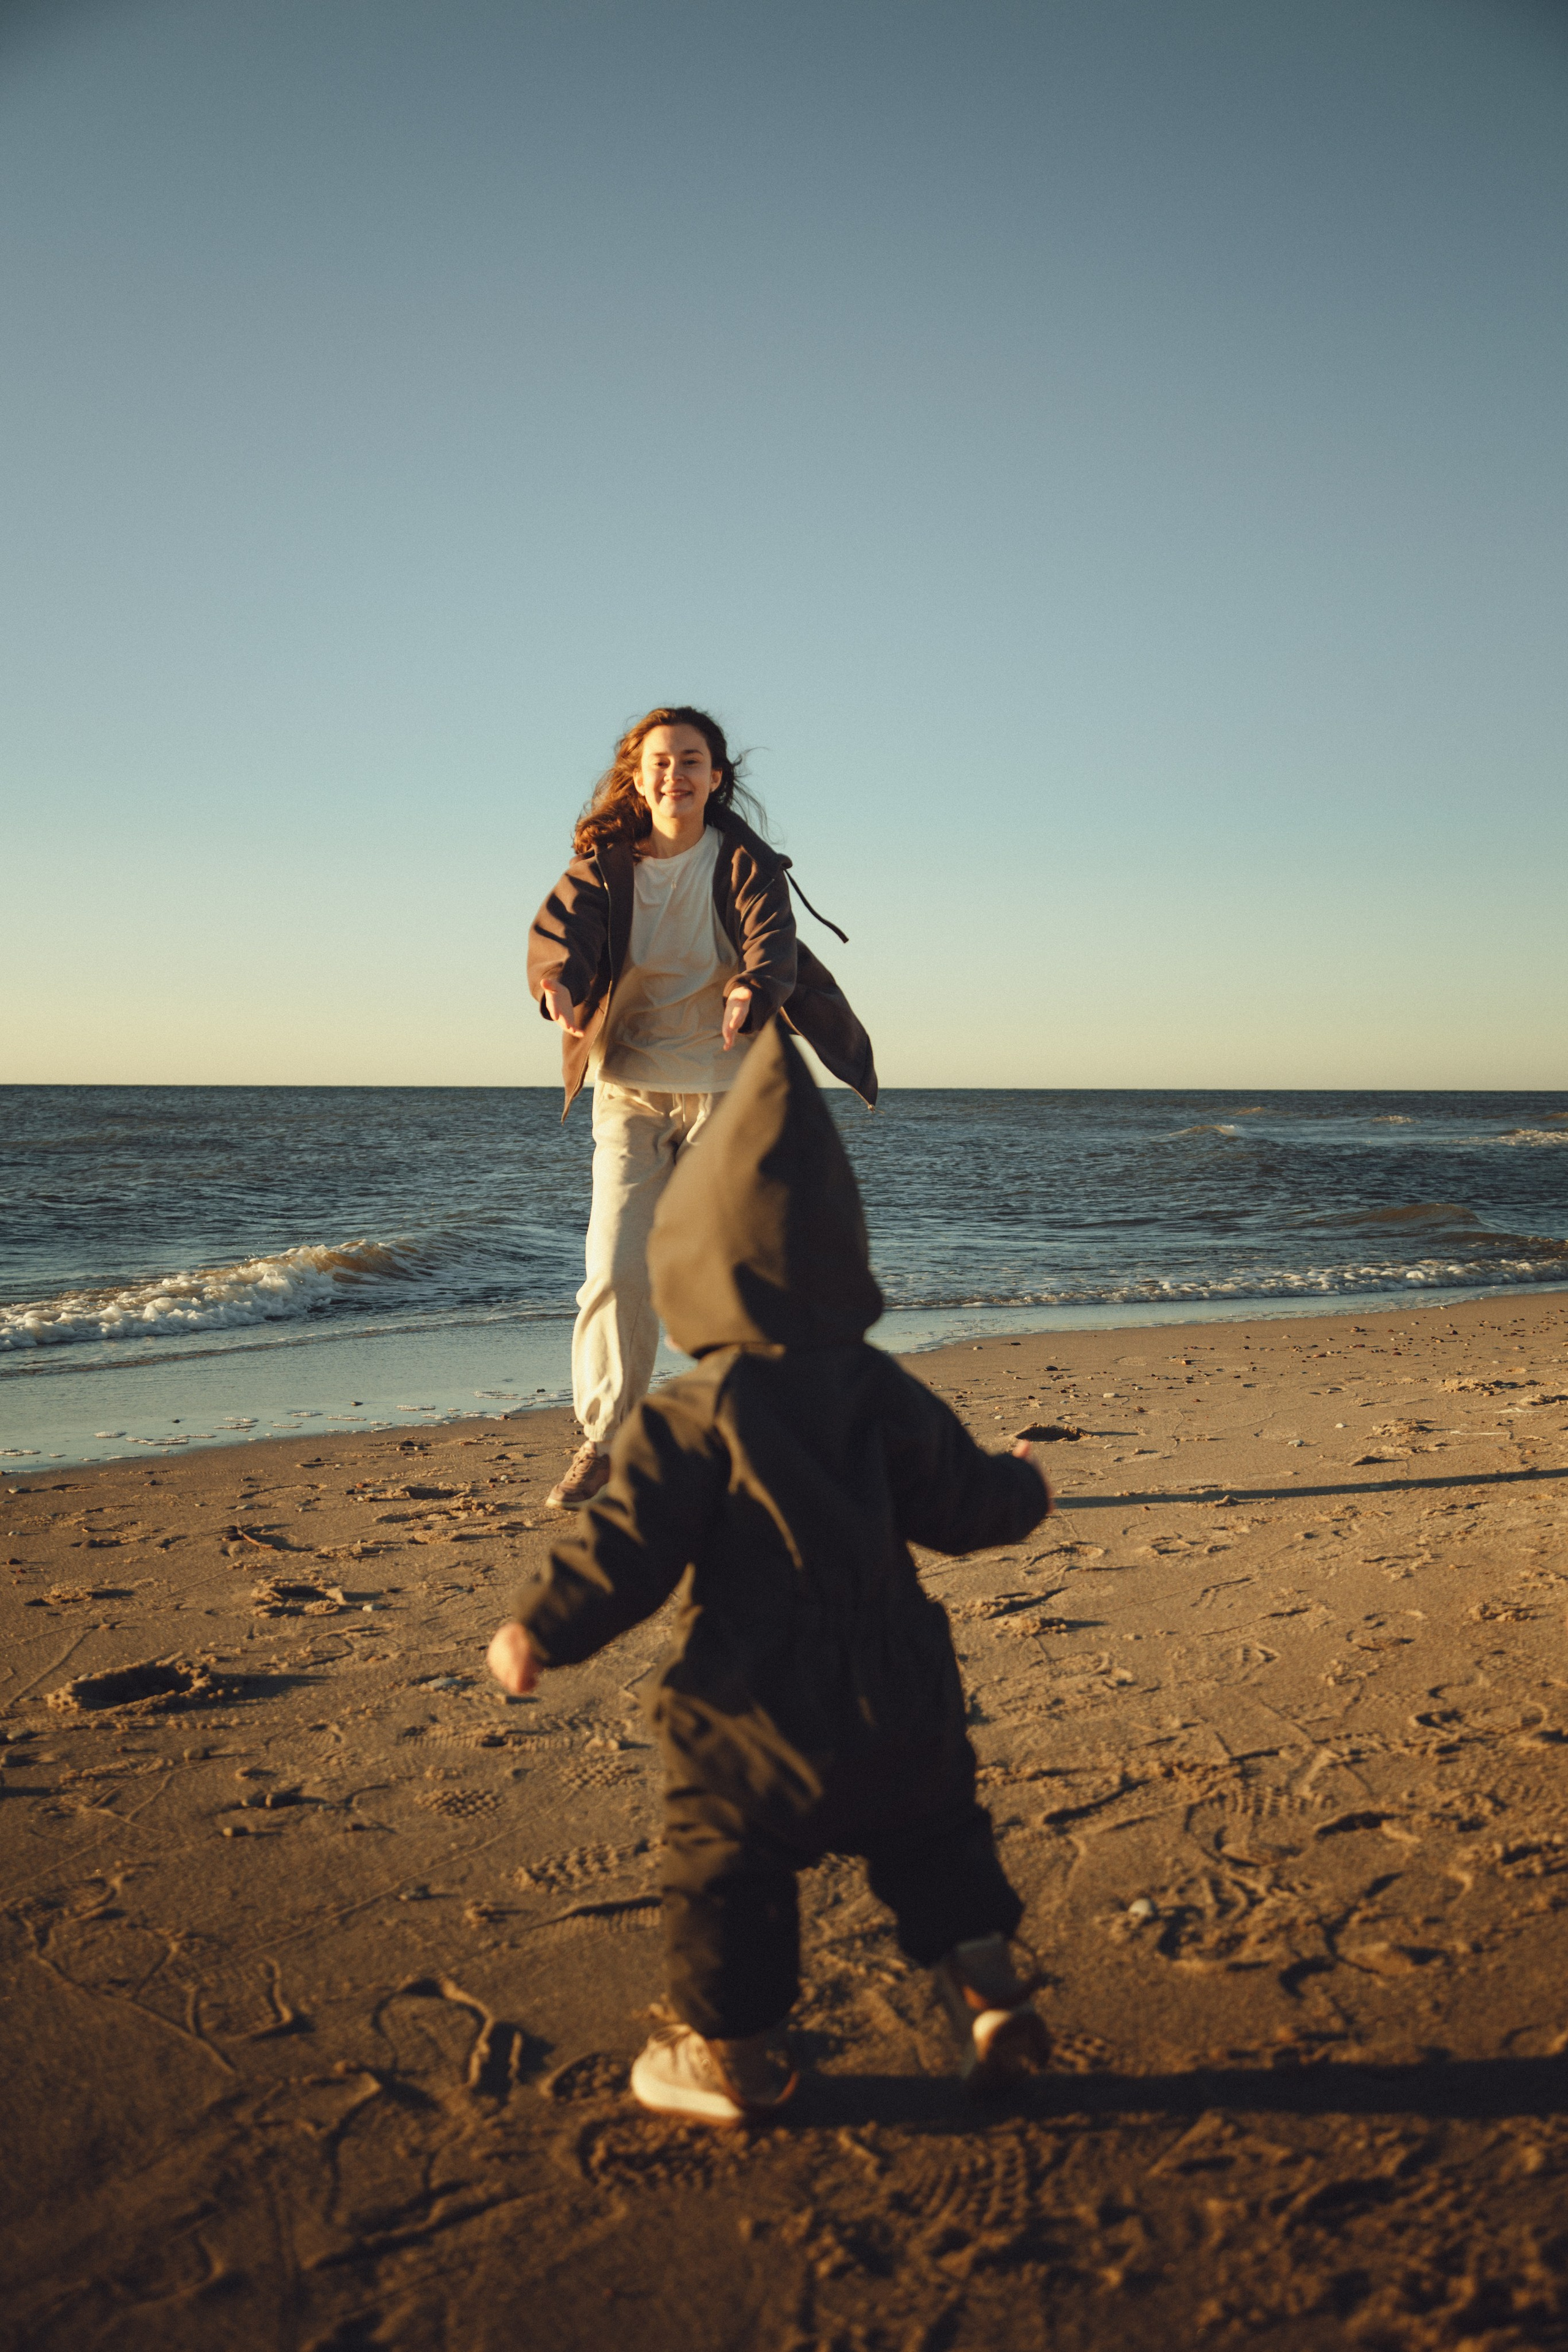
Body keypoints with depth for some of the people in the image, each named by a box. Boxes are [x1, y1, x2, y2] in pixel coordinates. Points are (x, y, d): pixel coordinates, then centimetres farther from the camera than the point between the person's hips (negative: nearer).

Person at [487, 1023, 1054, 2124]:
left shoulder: (693, 1415, -15)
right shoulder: (886, 1393, -1)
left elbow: (632, 1546, -17)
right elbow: (960, 1505, 7)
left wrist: (545, 1631, -7)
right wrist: (1022, 1488, 28)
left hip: (756, 1704, -4)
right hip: (897, 1689, 4)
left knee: (726, 1863, 12)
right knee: (933, 1835, 24)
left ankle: (731, 2052, 21)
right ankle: (989, 1990, 23)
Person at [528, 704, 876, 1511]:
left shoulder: (743, 862, -1)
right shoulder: (605, 864, 4)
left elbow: (773, 938, -19)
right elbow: (560, 922, -14)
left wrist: (751, 990, -43)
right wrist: (558, 982, -39)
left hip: (727, 1088, -1)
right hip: (629, 1090, 1)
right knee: (614, 1270, -8)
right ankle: (601, 1443, 5)